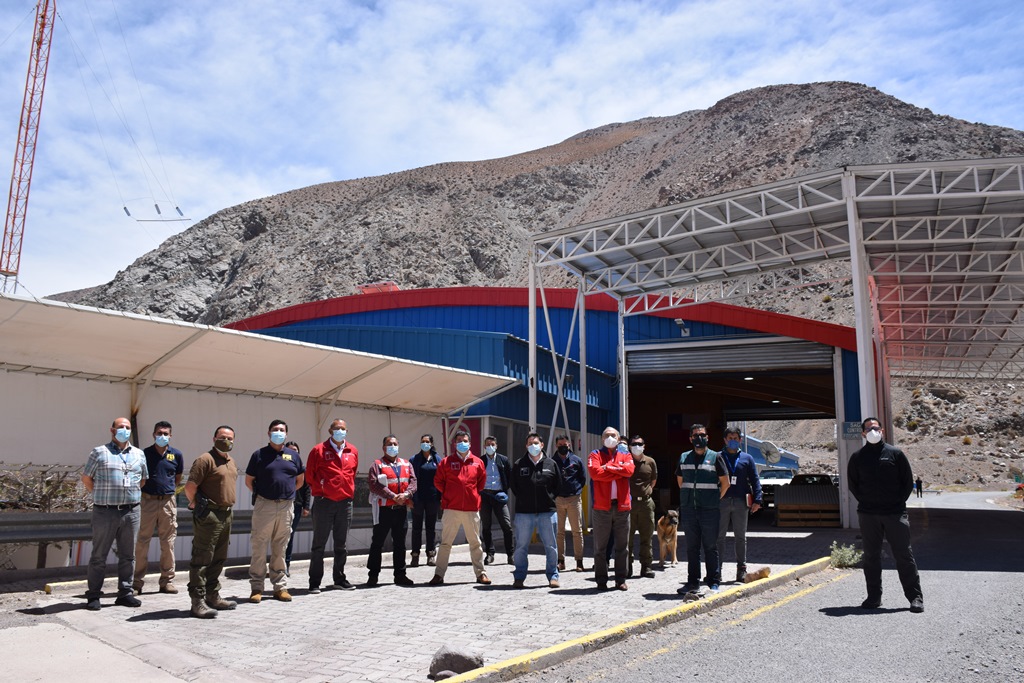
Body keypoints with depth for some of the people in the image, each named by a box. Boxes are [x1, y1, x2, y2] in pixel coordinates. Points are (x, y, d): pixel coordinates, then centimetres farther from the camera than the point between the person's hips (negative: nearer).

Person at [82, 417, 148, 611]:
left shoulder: (139, 454, 12)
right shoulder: (99, 452, 1)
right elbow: (86, 478, 6)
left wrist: (132, 495, 12)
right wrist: (100, 496, 3)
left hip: (131, 512, 4)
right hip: (105, 512, -4)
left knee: (127, 555, 9)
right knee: (99, 555, 3)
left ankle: (125, 593, 17)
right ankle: (93, 596, 12)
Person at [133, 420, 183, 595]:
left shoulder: (176, 455, 5)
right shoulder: (144, 454, 0)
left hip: (168, 502, 2)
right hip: (147, 501, -1)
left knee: (168, 543, 6)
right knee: (142, 542, 0)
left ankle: (167, 581, 14)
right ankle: (137, 582, 8)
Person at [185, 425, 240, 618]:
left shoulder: (231, 462, 15)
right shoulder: (206, 459, -12)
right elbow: (190, 487, -17)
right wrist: (196, 504, -6)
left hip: (226, 515, 9)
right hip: (208, 516, -9)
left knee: (218, 559, 15)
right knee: (202, 559, -5)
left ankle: (213, 597, 26)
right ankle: (198, 602, -1)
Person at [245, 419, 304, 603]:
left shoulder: (293, 455, 11)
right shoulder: (259, 455, 4)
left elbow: (300, 480, 19)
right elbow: (249, 481, 9)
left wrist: (287, 492, 12)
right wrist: (261, 494, 7)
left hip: (287, 507, 2)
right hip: (264, 506, -2)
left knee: (280, 549, 9)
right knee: (259, 548, -2)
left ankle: (280, 587, 16)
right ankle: (256, 588, 6)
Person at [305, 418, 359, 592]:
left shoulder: (353, 451, 8)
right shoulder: (319, 450, -4)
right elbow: (309, 474, 2)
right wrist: (320, 489, 4)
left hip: (345, 502, 4)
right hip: (324, 502, -4)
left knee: (341, 544, 11)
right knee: (319, 544, 2)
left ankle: (340, 579, 22)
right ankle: (314, 582, 8)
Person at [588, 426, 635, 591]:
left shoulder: (625, 455, 12)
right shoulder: (595, 455, 5)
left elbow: (629, 470, -10)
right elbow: (595, 472, -14)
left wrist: (608, 467, -8)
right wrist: (618, 472, -9)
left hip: (622, 505, 2)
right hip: (602, 506, -2)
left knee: (622, 545, 7)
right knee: (600, 546, 3)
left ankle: (621, 580, 16)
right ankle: (601, 580, 10)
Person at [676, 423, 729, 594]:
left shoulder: (715, 457, 0)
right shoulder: (684, 458, 10)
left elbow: (725, 483, 2)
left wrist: (715, 500, 3)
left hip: (709, 510, -3)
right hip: (688, 509, 4)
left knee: (711, 547, 2)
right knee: (692, 547, 9)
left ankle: (713, 581, 10)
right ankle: (693, 581, 16)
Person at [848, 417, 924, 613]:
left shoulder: (895, 454, 2)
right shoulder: (857, 457, 6)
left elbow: (908, 481, 5)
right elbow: (852, 483, 13)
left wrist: (899, 502, -1)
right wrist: (864, 501, 4)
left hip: (895, 513, -2)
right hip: (867, 515, 2)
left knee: (904, 555, 0)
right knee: (871, 556, 7)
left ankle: (915, 597, 8)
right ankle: (874, 597, 16)